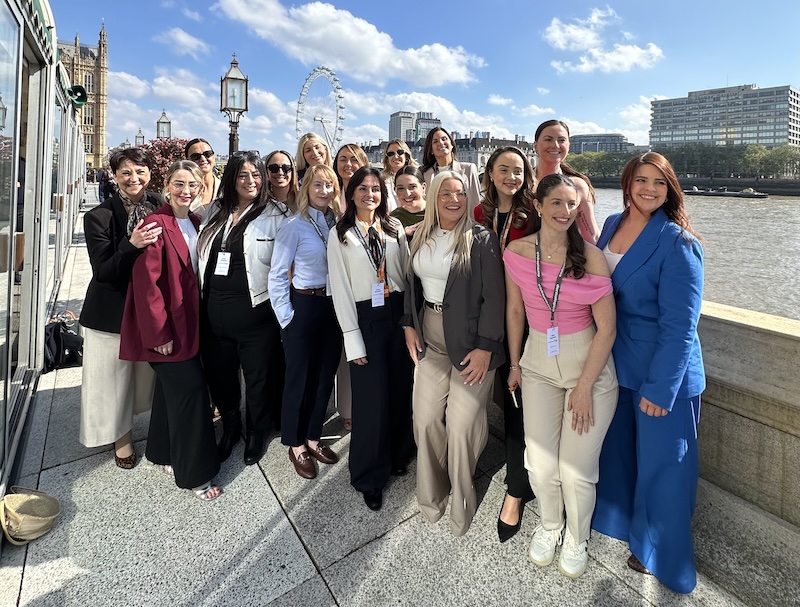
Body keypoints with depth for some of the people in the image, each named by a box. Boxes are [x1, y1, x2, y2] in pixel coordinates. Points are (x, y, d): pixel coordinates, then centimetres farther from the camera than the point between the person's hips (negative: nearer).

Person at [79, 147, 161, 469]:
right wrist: (132, 245, -31)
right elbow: (102, 271, -16)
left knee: (147, 372, 14)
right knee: (114, 375, 9)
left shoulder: (160, 207, -2)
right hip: (112, 312, -3)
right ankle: (120, 435, 29)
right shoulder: (99, 216, -12)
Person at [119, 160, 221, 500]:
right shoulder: (157, 224, -15)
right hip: (166, 325, -8)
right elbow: (146, 282, -18)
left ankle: (164, 454, 35)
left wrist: (194, 321, 12)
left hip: (188, 321, 8)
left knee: (173, 387, 17)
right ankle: (195, 472, 7)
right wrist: (159, 333, -18)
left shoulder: (195, 223, 8)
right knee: (191, 388, -6)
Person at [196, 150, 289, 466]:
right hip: (214, 308, 5)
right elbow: (203, 257, 16)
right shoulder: (215, 211, 9)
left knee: (258, 377, 10)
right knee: (220, 374, 18)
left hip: (255, 309, -5)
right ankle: (230, 428, 42)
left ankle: (256, 434, 34)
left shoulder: (276, 215, -7)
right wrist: (201, 297, 11)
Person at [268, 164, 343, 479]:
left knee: (325, 375, 13)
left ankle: (313, 438, 32)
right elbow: (277, 275, -8)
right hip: (304, 306, -5)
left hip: (334, 307, 5)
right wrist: (285, 316, -10)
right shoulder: (294, 225, -8)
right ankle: (296, 445, 25)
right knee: (300, 378, 7)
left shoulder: (339, 223, 6)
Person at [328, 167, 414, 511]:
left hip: (398, 313, 3)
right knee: (372, 397, 0)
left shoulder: (395, 229, 9)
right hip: (366, 318, -3)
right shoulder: (340, 235, 0)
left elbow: (407, 274, 8)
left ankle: (397, 456, 35)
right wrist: (353, 339, -9)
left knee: (400, 390, 10)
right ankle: (370, 476, 20)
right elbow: (340, 289, -4)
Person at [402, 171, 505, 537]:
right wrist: (409, 326, 9)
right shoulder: (421, 238, 8)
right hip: (430, 339, 5)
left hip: (470, 342, -5)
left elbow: (494, 297, -11)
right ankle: (431, 494, 30)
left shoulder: (481, 239, -9)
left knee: (462, 425, -2)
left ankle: (462, 502, 24)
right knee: (425, 418, 7)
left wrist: (485, 347, -15)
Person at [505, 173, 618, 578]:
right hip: (538, 364, 2)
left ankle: (576, 539, 36)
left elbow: (606, 328, -11)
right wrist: (514, 362, 12)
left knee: (576, 470, 3)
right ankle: (548, 526, 40)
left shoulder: (591, 257, -13)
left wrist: (584, 387, -11)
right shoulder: (516, 253, -5)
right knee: (539, 464, 5)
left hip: (589, 363, -2)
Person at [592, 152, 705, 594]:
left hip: (662, 374, -6)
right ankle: (618, 520, 49)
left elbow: (679, 326, -19)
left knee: (660, 465, 10)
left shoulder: (678, 243, -17)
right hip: (615, 364, 6)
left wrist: (660, 388, -20)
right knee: (616, 448, 22)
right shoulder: (612, 225, 2)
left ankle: (659, 554, 35)